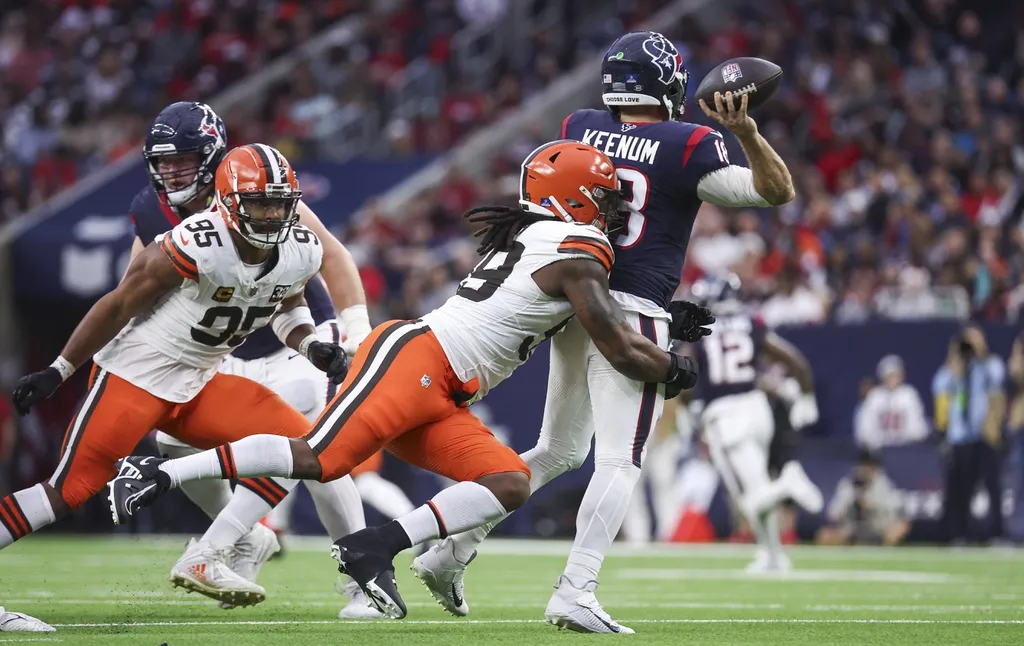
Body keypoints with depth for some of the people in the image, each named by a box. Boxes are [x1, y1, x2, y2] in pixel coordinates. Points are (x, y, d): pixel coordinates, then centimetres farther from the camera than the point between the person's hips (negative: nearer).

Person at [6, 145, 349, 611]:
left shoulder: (301, 254, -5)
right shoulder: (194, 247, -24)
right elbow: (119, 306, -13)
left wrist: (312, 346, -4)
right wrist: (57, 372, -8)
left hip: (197, 382, 7)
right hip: (134, 374, -7)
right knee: (70, 490, -13)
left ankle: (204, 561, -4)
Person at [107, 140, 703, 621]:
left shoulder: (533, 235, 22)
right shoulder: (580, 255, -6)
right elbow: (622, 352, -6)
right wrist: (675, 370, 12)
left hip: (441, 400, 10)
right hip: (413, 359, -10)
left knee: (511, 485, -3)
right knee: (318, 460, -18)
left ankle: (375, 550, -12)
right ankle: (158, 475, -15)